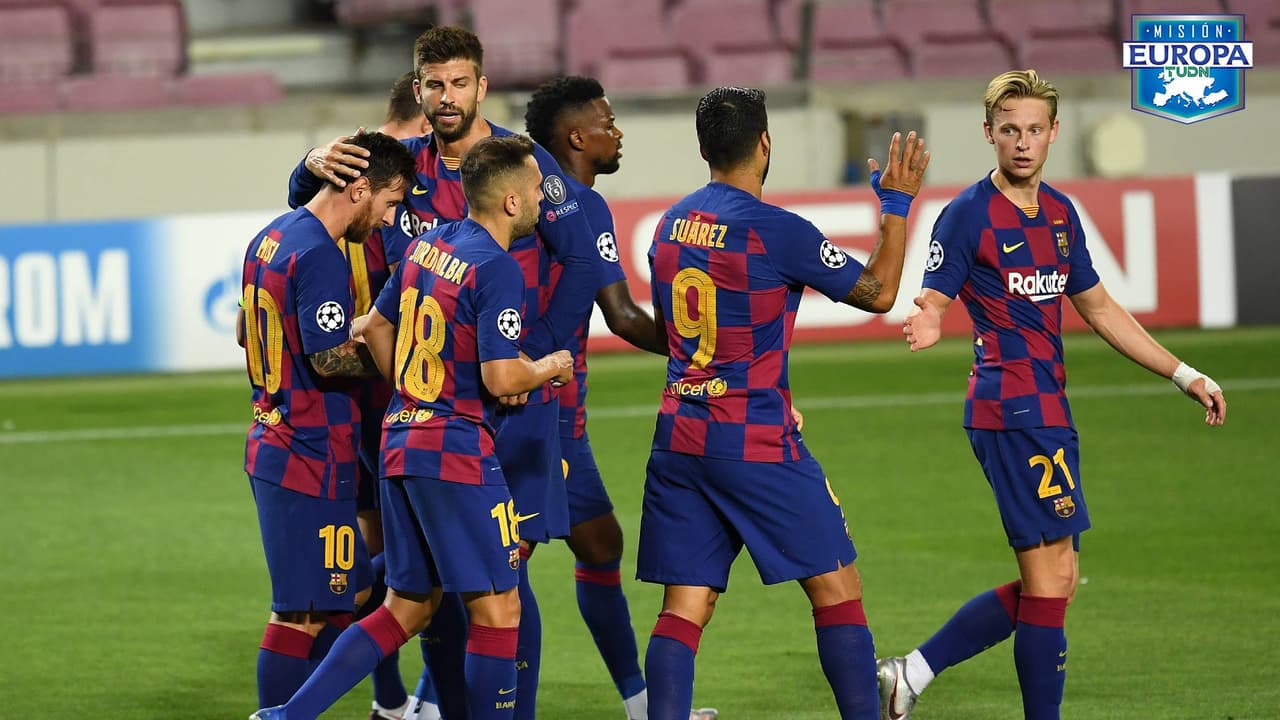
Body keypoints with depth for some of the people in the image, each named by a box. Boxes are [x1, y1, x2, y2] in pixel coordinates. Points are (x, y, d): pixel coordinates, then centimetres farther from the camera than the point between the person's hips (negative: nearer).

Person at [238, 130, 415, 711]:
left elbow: (245, 333, 25)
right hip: (312, 459, -10)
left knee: (347, 594, 16)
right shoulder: (319, 256, -19)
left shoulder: (271, 238, 13)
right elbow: (331, 359, -22)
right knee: (303, 614, -5)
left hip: (272, 441, 10)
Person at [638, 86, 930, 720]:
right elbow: (878, 292, -3)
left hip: (677, 439, 6)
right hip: (756, 443, -6)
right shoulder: (776, 230, -12)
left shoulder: (671, 224, 9)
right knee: (836, 589, 5)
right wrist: (897, 203, 8)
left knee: (684, 606, 3)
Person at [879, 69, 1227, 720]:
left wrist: (1183, 375, 22)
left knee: (1050, 582, 9)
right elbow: (932, 303, -11)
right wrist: (926, 326, -36)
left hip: (1045, 407, 9)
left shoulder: (1061, 214, 15)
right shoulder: (969, 214, -8)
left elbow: (1099, 309, 23)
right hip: (1014, 404, -9)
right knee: (1050, 578, -9)